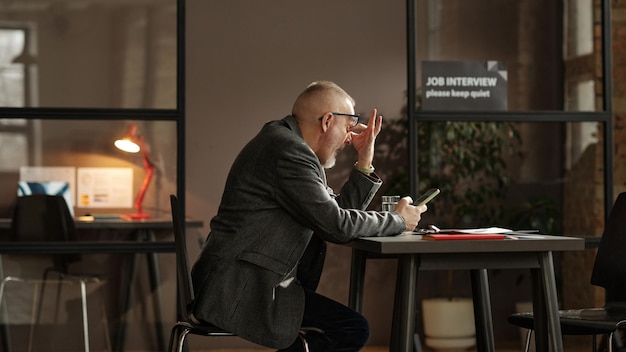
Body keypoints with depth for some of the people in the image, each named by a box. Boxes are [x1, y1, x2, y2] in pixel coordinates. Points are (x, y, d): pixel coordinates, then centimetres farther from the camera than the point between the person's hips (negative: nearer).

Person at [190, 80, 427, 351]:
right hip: (240, 289, -11)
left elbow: (336, 210, 17)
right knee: (352, 330, -14)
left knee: (353, 327, 13)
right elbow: (336, 225, -17)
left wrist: (365, 161, 11)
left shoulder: (289, 143, 16)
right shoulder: (288, 150, -16)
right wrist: (398, 220, -4)